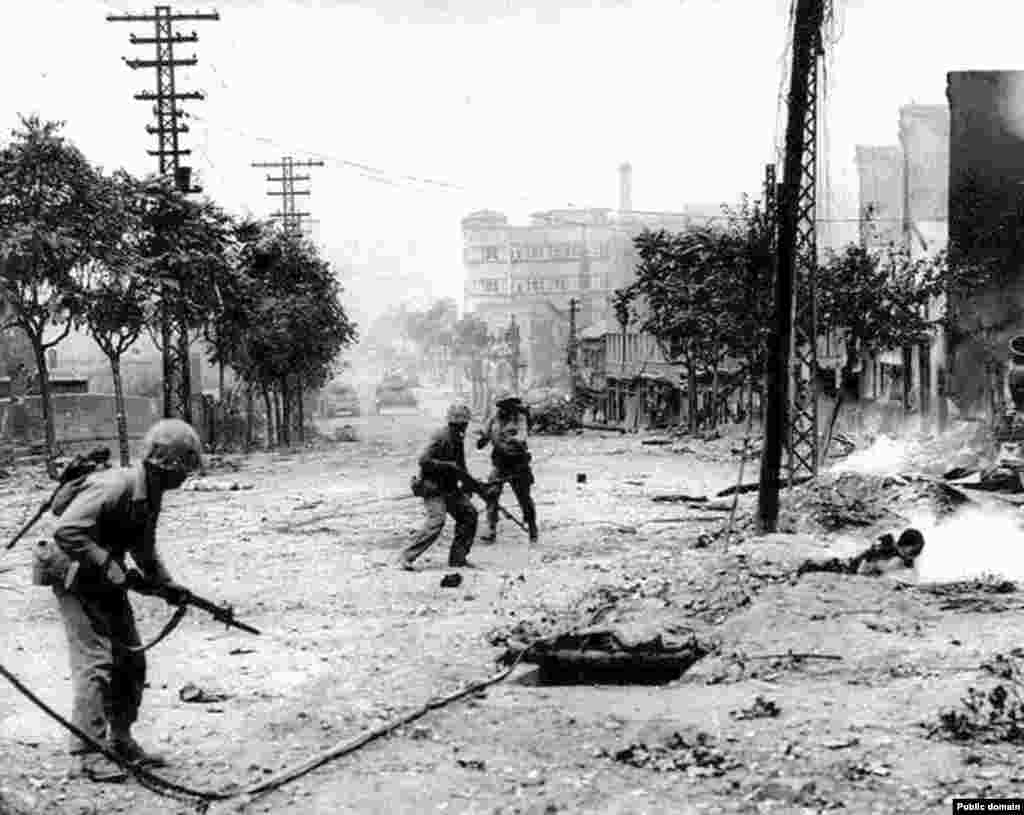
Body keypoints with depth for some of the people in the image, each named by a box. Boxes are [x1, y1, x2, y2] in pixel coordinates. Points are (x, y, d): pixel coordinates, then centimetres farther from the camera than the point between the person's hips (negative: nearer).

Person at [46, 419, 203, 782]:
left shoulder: (150, 494, 3)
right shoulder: (114, 488, -26)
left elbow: (144, 548, 18)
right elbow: (66, 532, -34)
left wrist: (166, 584, 7)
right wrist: (106, 565, -30)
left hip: (108, 583, 9)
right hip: (77, 582, -9)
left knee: (131, 663, 10)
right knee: (95, 663, -13)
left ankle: (120, 742, 21)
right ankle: (86, 754, -8)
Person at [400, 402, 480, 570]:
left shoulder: (458, 439, 11)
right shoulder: (441, 438, -18)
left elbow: (460, 467, 21)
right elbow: (424, 461, -27)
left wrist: (469, 481, 7)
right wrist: (449, 465, -24)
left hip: (449, 487, 9)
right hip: (433, 487, -9)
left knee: (469, 513, 3)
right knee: (436, 520, -23)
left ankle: (457, 558, 10)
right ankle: (407, 557, -18)